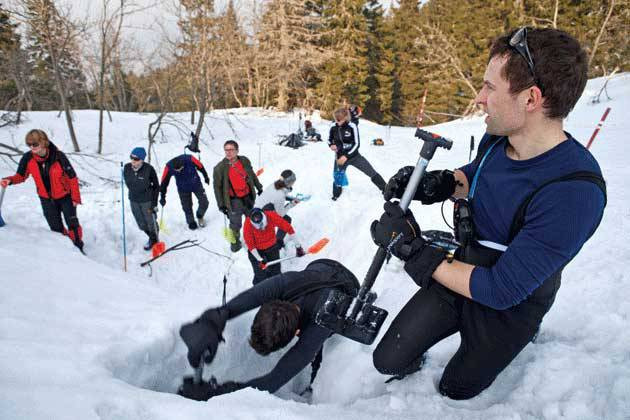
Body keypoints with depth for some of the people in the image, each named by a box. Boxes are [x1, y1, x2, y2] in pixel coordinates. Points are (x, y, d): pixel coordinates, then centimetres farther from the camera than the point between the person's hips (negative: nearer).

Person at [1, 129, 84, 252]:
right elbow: (21, 175, 0)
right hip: (46, 199, 3)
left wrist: (76, 198, -12)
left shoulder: (58, 156, -25)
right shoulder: (27, 158, -16)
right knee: (56, 228, 11)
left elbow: (72, 177, -16)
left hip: (65, 196, -3)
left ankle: (78, 248, 22)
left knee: (72, 224, 3)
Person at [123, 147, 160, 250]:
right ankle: (152, 238, 43)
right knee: (142, 224, 18)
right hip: (134, 201, 5)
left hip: (147, 201, -5)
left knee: (151, 222, 11)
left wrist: (154, 203, -12)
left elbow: (156, 186, -11)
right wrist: (133, 192, 14)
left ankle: (154, 240, 37)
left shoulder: (149, 169, -22)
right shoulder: (127, 168, -11)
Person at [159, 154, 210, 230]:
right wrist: (162, 196, -8)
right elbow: (164, 182, -14)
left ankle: (200, 216, 32)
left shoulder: (190, 159, -31)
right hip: (183, 189, 0)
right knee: (187, 208, 4)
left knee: (204, 203, 2)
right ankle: (191, 222, 30)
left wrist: (206, 177, 5)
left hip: (196, 185, 0)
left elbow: (201, 167, -10)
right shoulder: (169, 167, -27)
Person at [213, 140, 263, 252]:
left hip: (248, 196, 4)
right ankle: (235, 241, 30)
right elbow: (217, 187, -9)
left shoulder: (245, 161, -6)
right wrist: (221, 204, -9)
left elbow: (252, 175, 12)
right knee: (235, 224, 4)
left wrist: (259, 187, 20)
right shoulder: (220, 168, -16)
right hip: (234, 200, -4)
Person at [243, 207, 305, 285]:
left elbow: (288, 228, -19)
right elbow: (250, 245, -18)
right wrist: (259, 259, -20)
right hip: (256, 250, -2)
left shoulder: (271, 216, -27)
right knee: (260, 276, -4)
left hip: (272, 247, 2)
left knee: (275, 273, 5)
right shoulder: (248, 224, -28)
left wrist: (298, 246, -15)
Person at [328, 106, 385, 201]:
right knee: (338, 177, 6)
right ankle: (335, 196, 34)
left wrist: (346, 156, -22)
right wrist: (331, 145, -14)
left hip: (354, 156, -1)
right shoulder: (333, 127, -10)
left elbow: (356, 144, -16)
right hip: (340, 157, 2)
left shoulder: (352, 126, -18)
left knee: (372, 173, 1)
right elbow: (329, 139, 8)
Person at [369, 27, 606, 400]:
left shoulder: (573, 193, -36)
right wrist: (441, 183, -9)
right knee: (388, 360, 3)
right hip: (462, 273, 5)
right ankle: (413, 364, 37)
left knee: (455, 390, 21)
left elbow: (500, 291, -33)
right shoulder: (497, 139, -12)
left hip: (510, 304, -5)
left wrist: (411, 248, -29)